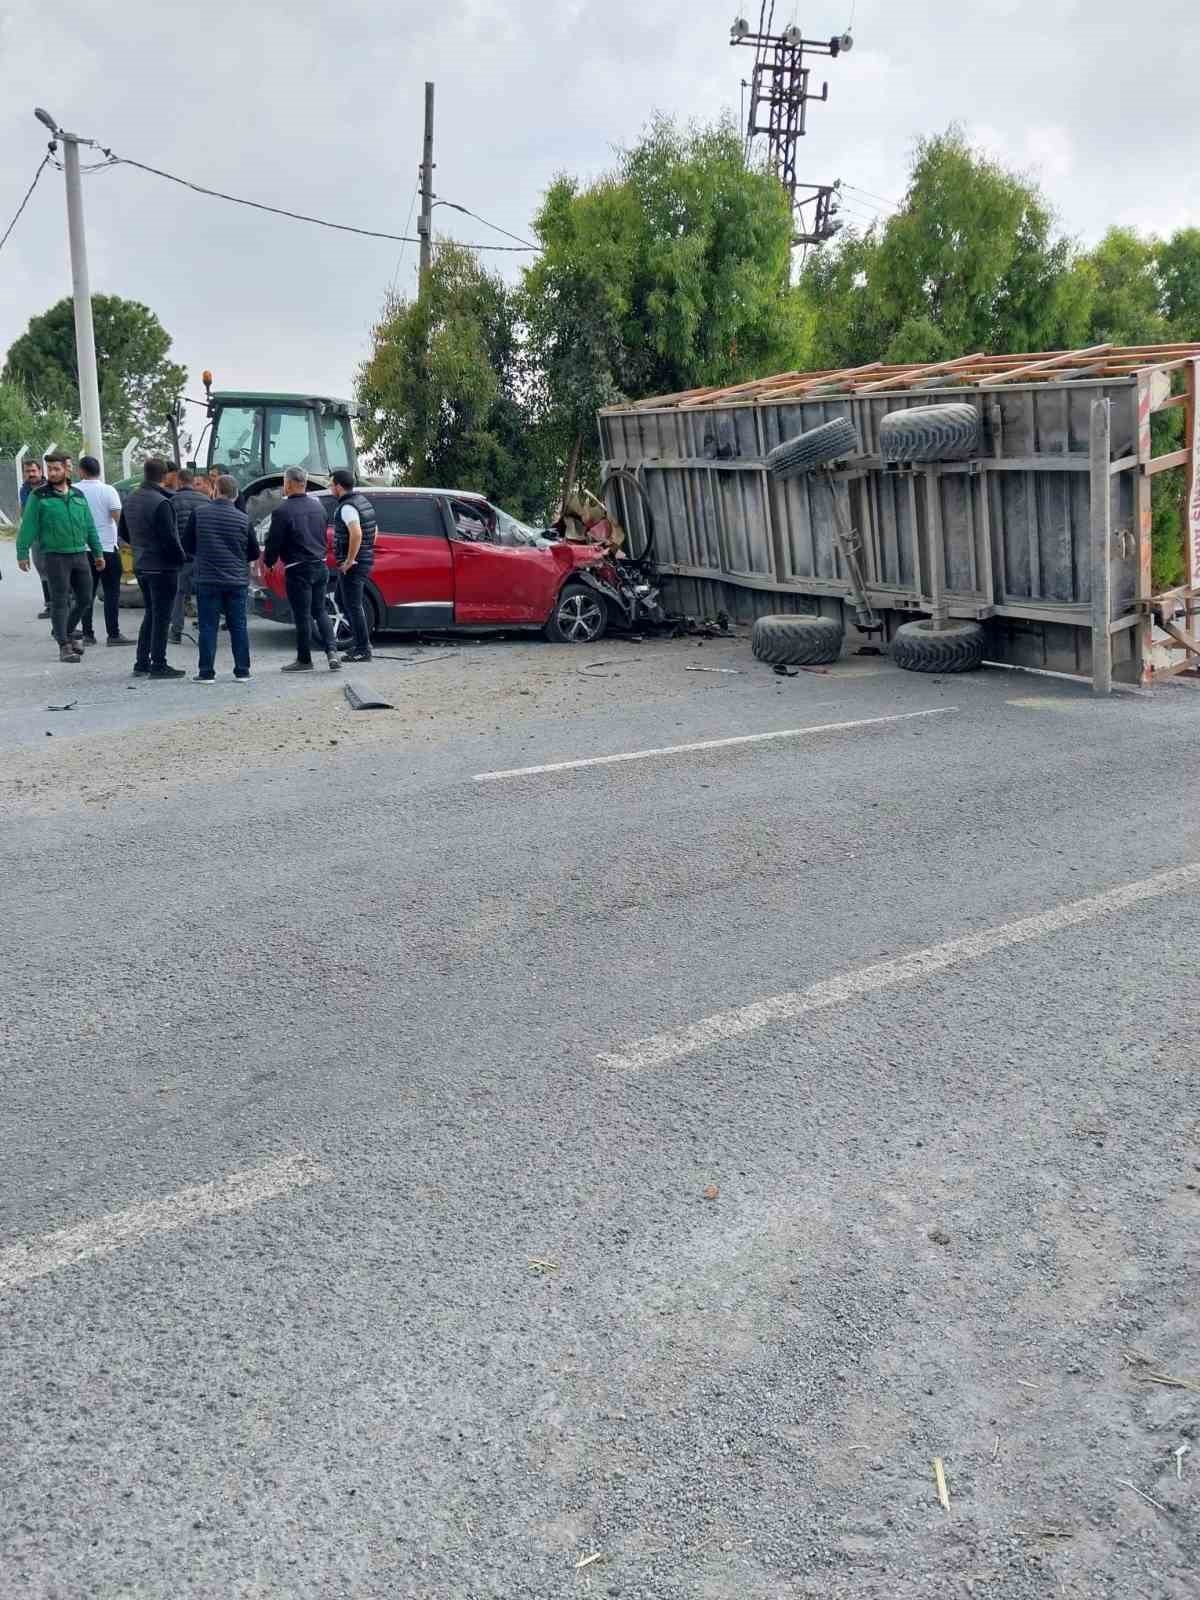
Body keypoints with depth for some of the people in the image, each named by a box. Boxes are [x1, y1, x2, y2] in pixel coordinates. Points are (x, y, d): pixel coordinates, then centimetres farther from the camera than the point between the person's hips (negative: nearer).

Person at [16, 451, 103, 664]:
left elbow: (89, 526, 17)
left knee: (85, 600, 9)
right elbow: (28, 526, -4)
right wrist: (22, 553, -8)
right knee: (60, 602, -4)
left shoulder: (78, 495, 11)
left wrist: (98, 552, 16)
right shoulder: (39, 496, -2)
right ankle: (64, 646, 0)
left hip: (80, 554, 5)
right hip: (55, 556, -5)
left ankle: (65, 632, 30)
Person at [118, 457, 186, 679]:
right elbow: (169, 537, -21)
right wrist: (180, 558, -7)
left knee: (151, 613, 18)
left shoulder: (131, 500, 9)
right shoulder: (160, 502, -19)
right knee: (161, 617, -2)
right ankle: (158, 665, 1)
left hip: (141, 566, 8)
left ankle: (142, 661, 20)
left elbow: (123, 532, 19)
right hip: (162, 567, -8)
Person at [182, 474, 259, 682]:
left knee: (208, 627, 3)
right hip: (237, 580, 1)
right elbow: (254, 553, 5)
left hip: (207, 579, -1)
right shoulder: (243, 519, -3)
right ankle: (242, 671, 10)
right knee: (238, 626, 8)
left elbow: (187, 545, 3)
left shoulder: (199, 513, -4)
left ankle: (206, 672, 3)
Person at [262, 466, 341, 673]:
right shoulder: (318, 507, 8)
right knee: (319, 611, 15)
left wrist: (268, 561, 8)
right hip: (320, 566, 6)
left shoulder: (282, 511, -14)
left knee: (302, 615, 2)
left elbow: (273, 542, -11)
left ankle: (304, 660, 11)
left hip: (298, 570, -6)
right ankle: (332, 652, 1)